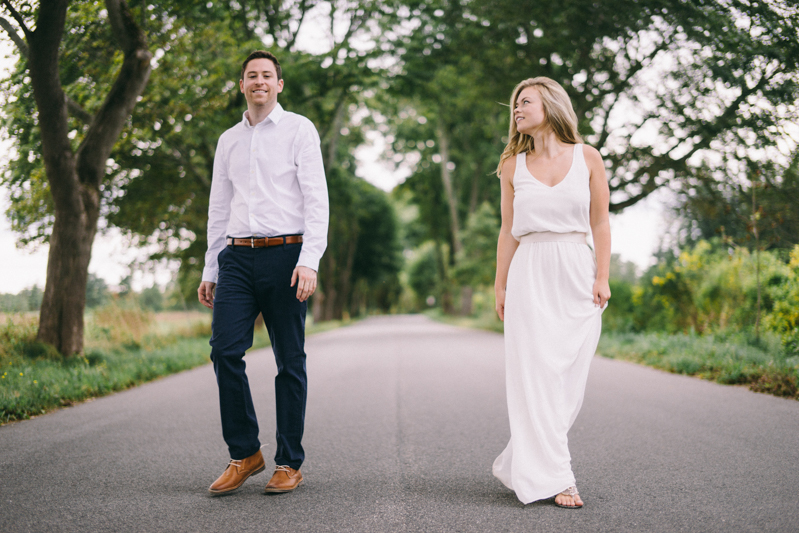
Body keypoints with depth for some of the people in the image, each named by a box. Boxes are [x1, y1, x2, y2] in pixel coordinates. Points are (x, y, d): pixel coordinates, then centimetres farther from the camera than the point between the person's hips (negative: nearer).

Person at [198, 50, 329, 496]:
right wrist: (211, 269, 17)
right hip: (237, 258, 4)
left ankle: (289, 463, 9)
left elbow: (316, 199, -4)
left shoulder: (299, 130, 4)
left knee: (290, 361, 0)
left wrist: (309, 260, -15)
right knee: (225, 350, -10)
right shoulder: (228, 140, 18)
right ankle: (245, 454, 3)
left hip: (285, 254, -4)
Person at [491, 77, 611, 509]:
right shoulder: (513, 165, 8)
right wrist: (500, 285, 6)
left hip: (577, 273, 0)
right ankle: (553, 477, -3)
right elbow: (508, 231, 10)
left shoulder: (587, 157, 5)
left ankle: (518, 465, 12)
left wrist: (602, 277, -2)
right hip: (530, 274, 0)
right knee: (537, 373, -6)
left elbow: (600, 222, 5)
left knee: (570, 376, 0)